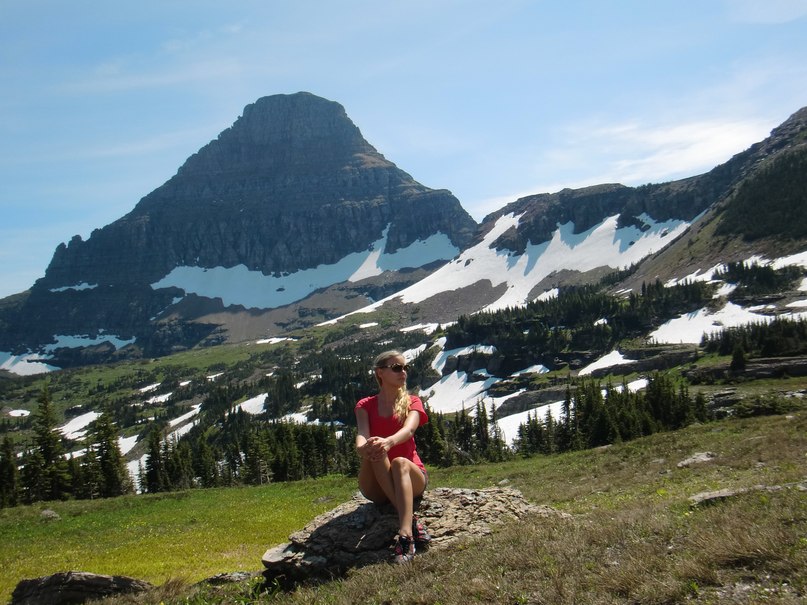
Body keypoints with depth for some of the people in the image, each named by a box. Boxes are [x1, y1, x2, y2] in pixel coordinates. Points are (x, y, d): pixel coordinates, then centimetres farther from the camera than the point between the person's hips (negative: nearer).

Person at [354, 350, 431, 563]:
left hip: (411, 477, 0)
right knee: (374, 453, -31)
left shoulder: (412, 402, 5)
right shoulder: (365, 405, 7)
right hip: (377, 486, 1)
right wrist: (363, 448, -42)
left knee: (400, 463, -35)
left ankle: (405, 535, -54)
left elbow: (409, 429, -19)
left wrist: (388, 442, -43)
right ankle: (410, 520, -40)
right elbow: (362, 435, -15)